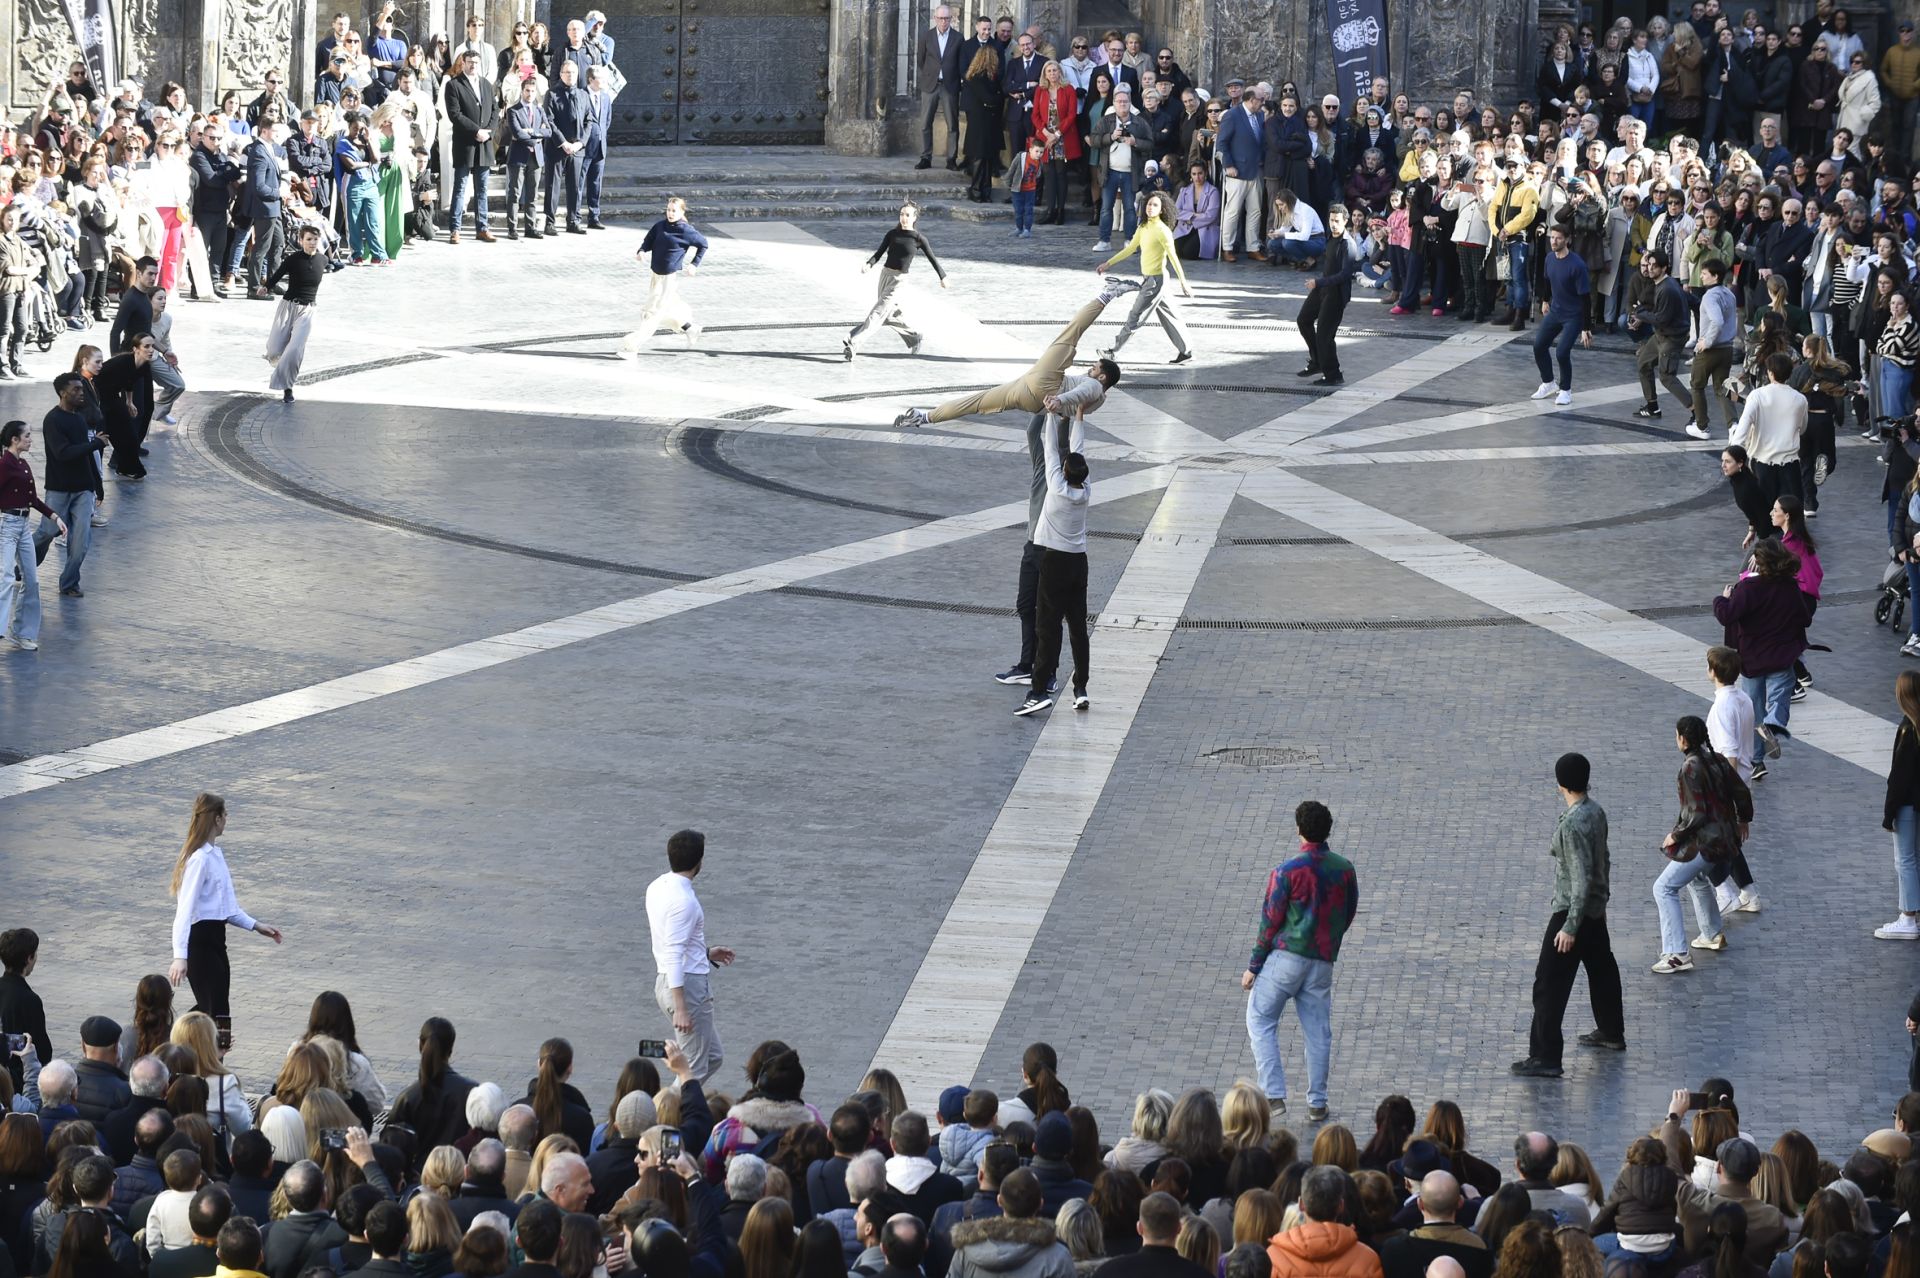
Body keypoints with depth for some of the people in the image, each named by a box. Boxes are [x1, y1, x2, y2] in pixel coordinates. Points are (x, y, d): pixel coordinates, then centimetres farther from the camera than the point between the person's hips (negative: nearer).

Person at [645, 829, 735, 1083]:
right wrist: (680, 1009, -26)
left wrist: (705, 953, 26)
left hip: (666, 983, 10)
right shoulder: (683, 901, -21)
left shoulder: (657, 888, 8)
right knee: (694, 1070, -1)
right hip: (687, 986, -10)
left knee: (712, 1056, 19)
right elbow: (674, 957, -25)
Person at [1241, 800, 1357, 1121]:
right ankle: (1317, 1103, 14)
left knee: (1260, 1022, 6)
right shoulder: (1345, 869, 2)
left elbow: (1270, 922, -8)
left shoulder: (1287, 872, -13)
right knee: (1318, 1031, 12)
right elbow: (1348, 916, 11)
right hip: (1323, 961, 4)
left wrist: (1253, 966, 0)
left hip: (1286, 955, -4)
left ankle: (1274, 1094, -5)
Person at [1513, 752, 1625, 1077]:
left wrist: (1570, 927, -25)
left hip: (1573, 910, -10)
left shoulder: (1573, 825, -27)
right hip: (1596, 909, 10)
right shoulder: (1595, 812, 1)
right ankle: (1611, 1032, 46)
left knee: (1549, 985, -5)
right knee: (1601, 968, 27)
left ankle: (1545, 1058, -4)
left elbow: (1582, 878, -27)